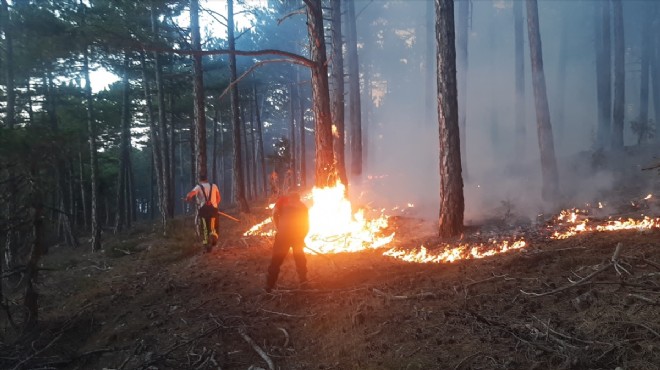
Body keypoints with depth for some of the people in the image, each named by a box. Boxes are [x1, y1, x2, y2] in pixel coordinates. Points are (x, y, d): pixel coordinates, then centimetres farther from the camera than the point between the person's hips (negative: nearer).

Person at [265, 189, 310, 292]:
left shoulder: (283, 199, 14)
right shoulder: (303, 206, 22)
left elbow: (275, 213, -4)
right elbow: (306, 226, 17)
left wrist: (277, 229, 3)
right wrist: (301, 237, 27)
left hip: (284, 231, -2)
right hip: (298, 232, 3)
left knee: (277, 259, 5)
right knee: (299, 256, 24)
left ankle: (269, 286, 3)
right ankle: (303, 280, 29)